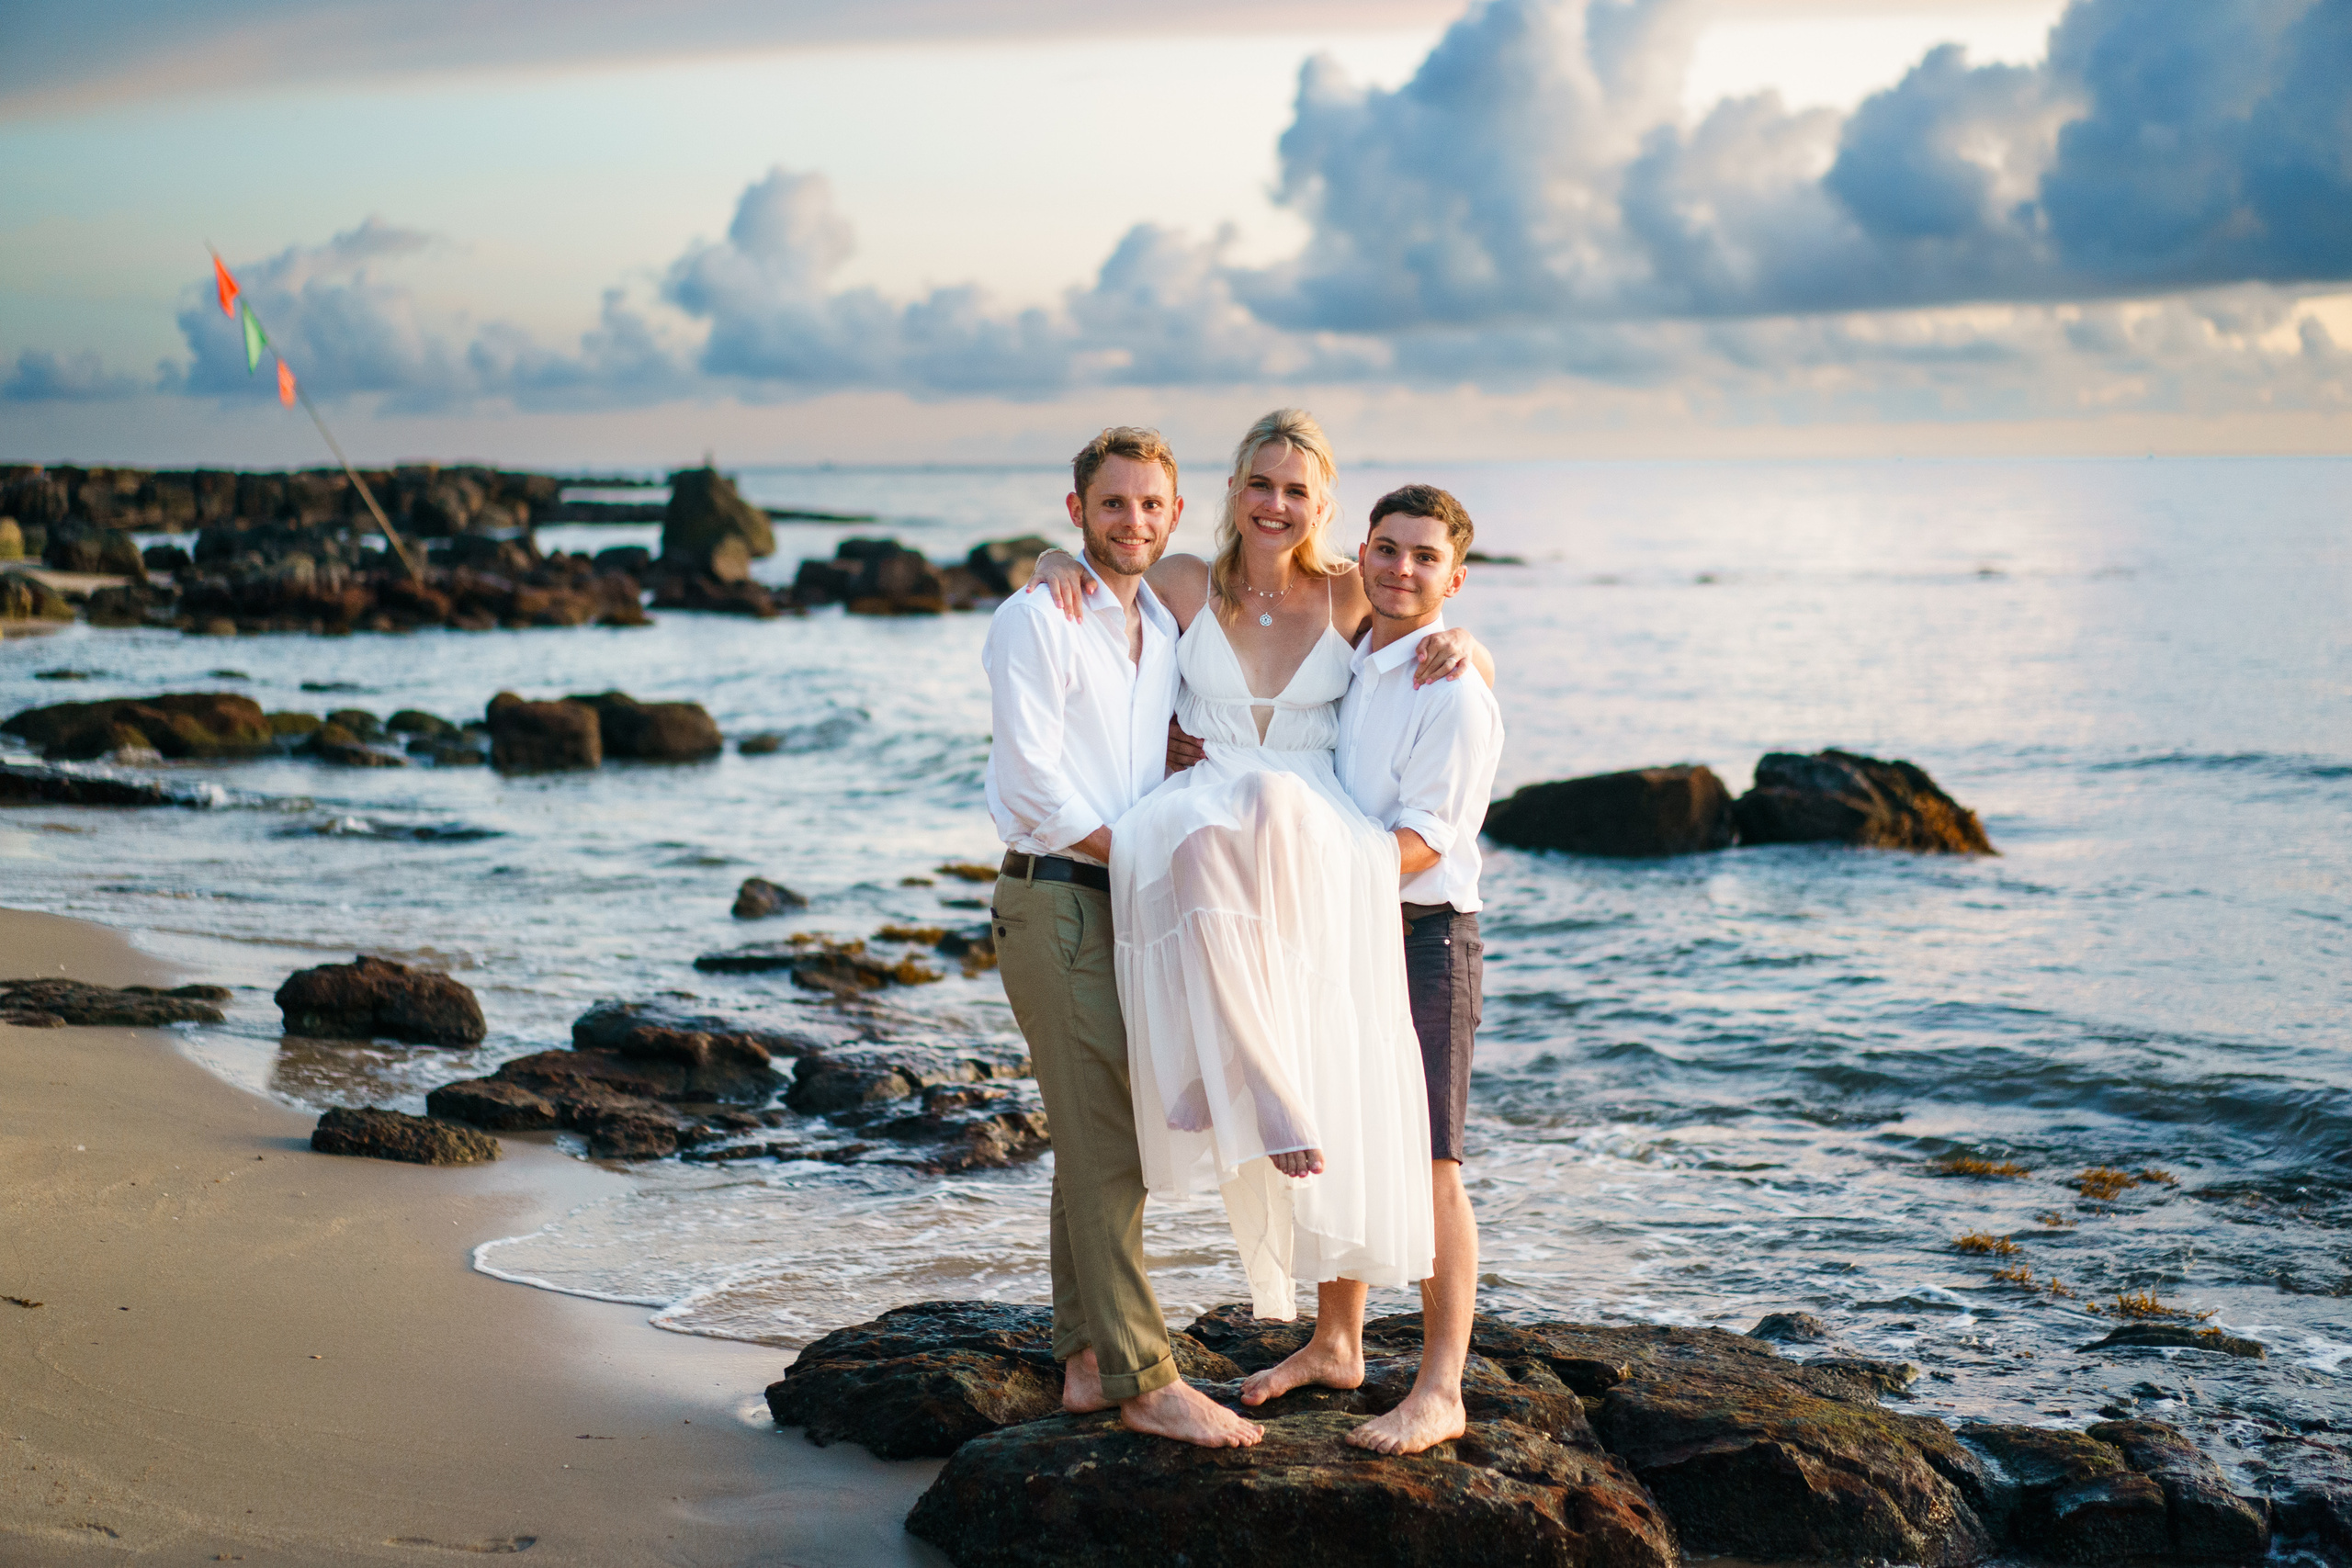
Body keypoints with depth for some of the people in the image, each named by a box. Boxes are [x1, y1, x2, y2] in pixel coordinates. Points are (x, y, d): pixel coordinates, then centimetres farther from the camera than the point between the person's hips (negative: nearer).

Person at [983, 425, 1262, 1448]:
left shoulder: (1166, 627, 16)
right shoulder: (1035, 623, -8)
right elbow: (1035, 784, -14)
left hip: (1132, 903, 8)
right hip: (1056, 902, -8)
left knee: (1099, 1141, 10)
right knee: (1105, 1144, -9)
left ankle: (1086, 1361, 17)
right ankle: (1145, 1383, -8)